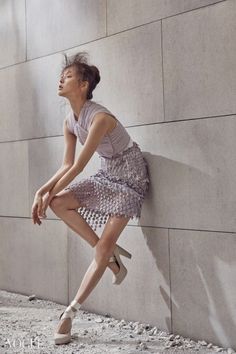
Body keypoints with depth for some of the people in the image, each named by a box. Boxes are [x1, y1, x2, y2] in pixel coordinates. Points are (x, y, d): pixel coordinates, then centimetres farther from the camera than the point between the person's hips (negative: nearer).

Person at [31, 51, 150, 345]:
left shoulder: (100, 118, -27)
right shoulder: (69, 122, -2)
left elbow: (78, 167, -25)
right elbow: (67, 165, -1)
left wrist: (48, 195, -18)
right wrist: (43, 191, -15)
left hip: (130, 178, -7)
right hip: (107, 174, 7)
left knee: (104, 244, -12)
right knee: (59, 203, -14)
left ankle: (70, 312, -3)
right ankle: (111, 255, -1)